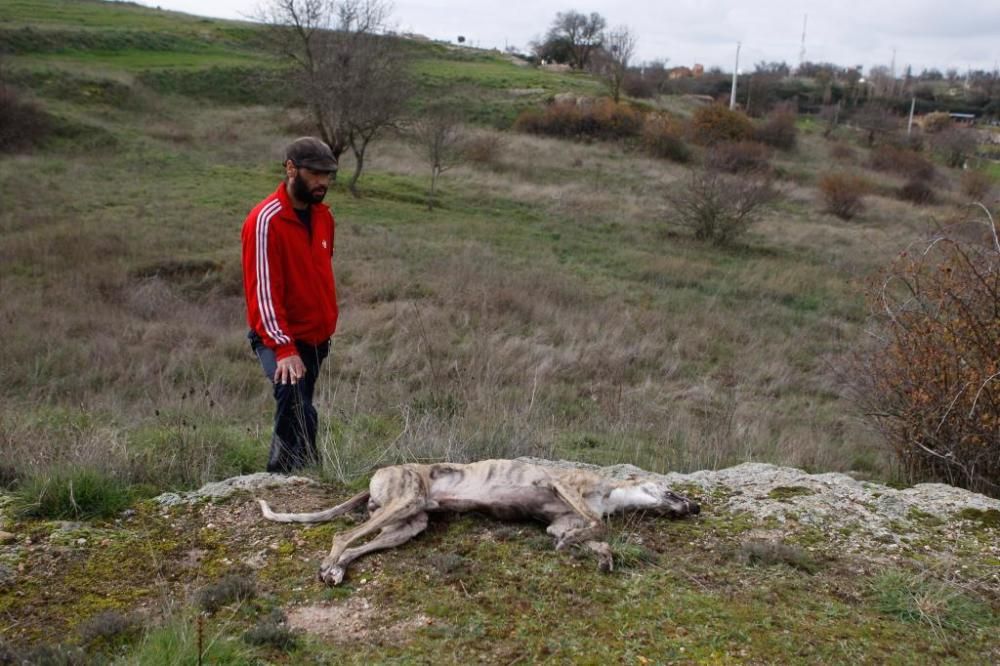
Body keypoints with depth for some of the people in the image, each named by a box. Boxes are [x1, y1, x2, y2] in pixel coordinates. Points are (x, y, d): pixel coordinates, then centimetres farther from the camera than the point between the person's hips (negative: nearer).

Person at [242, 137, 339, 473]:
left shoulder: (323, 215, 8)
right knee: (300, 417, -22)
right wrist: (284, 348, -25)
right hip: (281, 339, -7)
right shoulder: (265, 220, -17)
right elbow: (263, 290, -21)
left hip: (317, 338, 7)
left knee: (292, 417, 13)